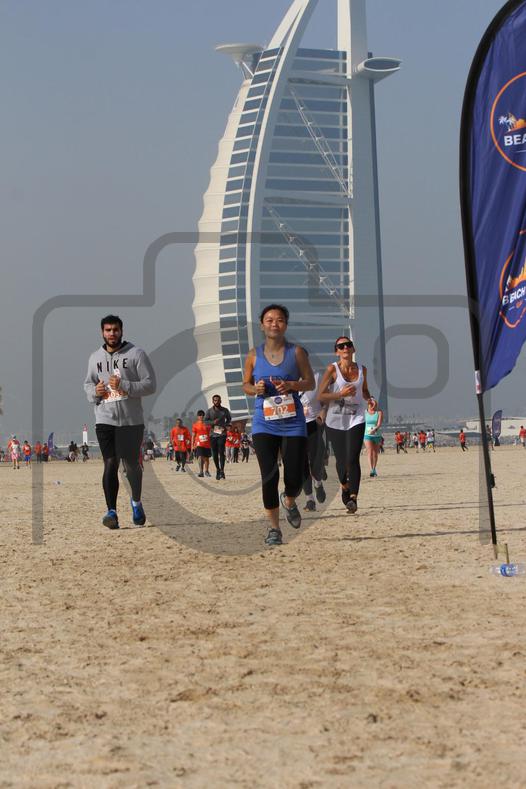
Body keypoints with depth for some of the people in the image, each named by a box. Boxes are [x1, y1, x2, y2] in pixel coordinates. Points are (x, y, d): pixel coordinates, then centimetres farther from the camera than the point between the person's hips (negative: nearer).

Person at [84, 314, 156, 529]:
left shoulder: (136, 354, -3)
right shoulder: (95, 357, 11)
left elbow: (150, 384, -7)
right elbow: (87, 384, 21)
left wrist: (124, 385, -20)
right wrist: (95, 391, -3)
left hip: (131, 420, -2)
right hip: (105, 420, 2)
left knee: (131, 464, 9)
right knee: (110, 464, -7)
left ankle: (136, 502, 33)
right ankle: (112, 511, -10)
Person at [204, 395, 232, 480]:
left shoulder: (225, 410, 5)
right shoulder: (209, 411, 4)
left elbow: (229, 419, 20)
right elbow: (205, 421, 1)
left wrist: (226, 425, 2)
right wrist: (213, 422, -17)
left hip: (222, 434, -2)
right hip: (213, 434, 2)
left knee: (221, 452, -12)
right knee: (215, 453, 6)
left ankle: (222, 471, -14)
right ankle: (217, 470, 21)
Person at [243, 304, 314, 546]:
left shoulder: (296, 352, 1)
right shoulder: (254, 355, 4)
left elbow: (310, 382, 5)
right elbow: (245, 385, 13)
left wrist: (292, 385, -14)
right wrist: (255, 388, -10)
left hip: (293, 423, 0)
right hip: (264, 423, 0)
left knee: (294, 477, -1)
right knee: (269, 476, -7)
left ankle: (289, 501, 36)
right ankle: (274, 528, 4)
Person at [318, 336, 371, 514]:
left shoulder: (362, 369, 5)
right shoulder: (332, 369, -7)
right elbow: (320, 396, -9)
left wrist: (370, 399, 2)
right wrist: (341, 394, -21)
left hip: (356, 419, 1)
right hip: (335, 421, -1)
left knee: (352, 459, -15)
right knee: (341, 460, 10)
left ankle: (353, 498, -21)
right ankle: (345, 487, 39)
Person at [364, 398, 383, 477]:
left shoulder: (379, 412, -5)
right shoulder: (364, 413, -2)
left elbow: (379, 423, -19)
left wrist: (374, 429, -32)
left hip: (377, 435, 1)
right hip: (367, 435, -1)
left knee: (375, 453, 11)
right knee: (370, 451, -17)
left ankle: (374, 469, 27)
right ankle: (371, 470, -26)